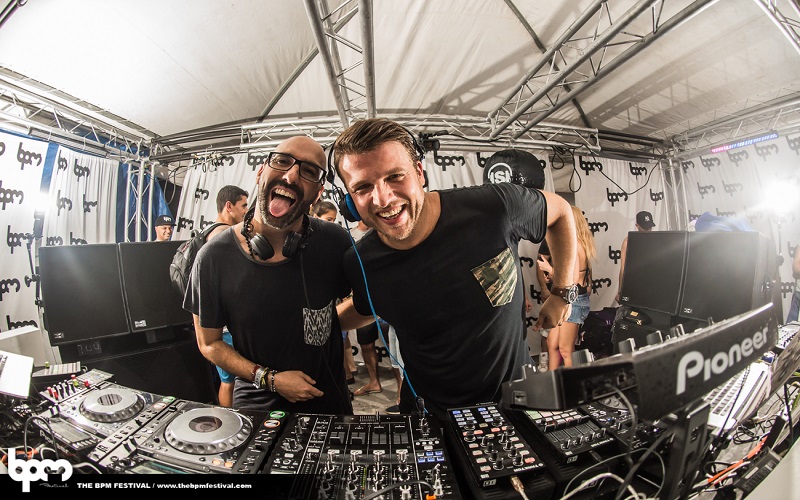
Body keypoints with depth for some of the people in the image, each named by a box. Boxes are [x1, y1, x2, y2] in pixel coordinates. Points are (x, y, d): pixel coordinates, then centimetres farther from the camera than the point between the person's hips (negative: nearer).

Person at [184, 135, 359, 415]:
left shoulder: (335, 243, -17)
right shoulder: (214, 258, -16)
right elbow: (209, 343, -5)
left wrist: (323, 323, -18)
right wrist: (269, 378, -15)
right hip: (256, 406, 0)